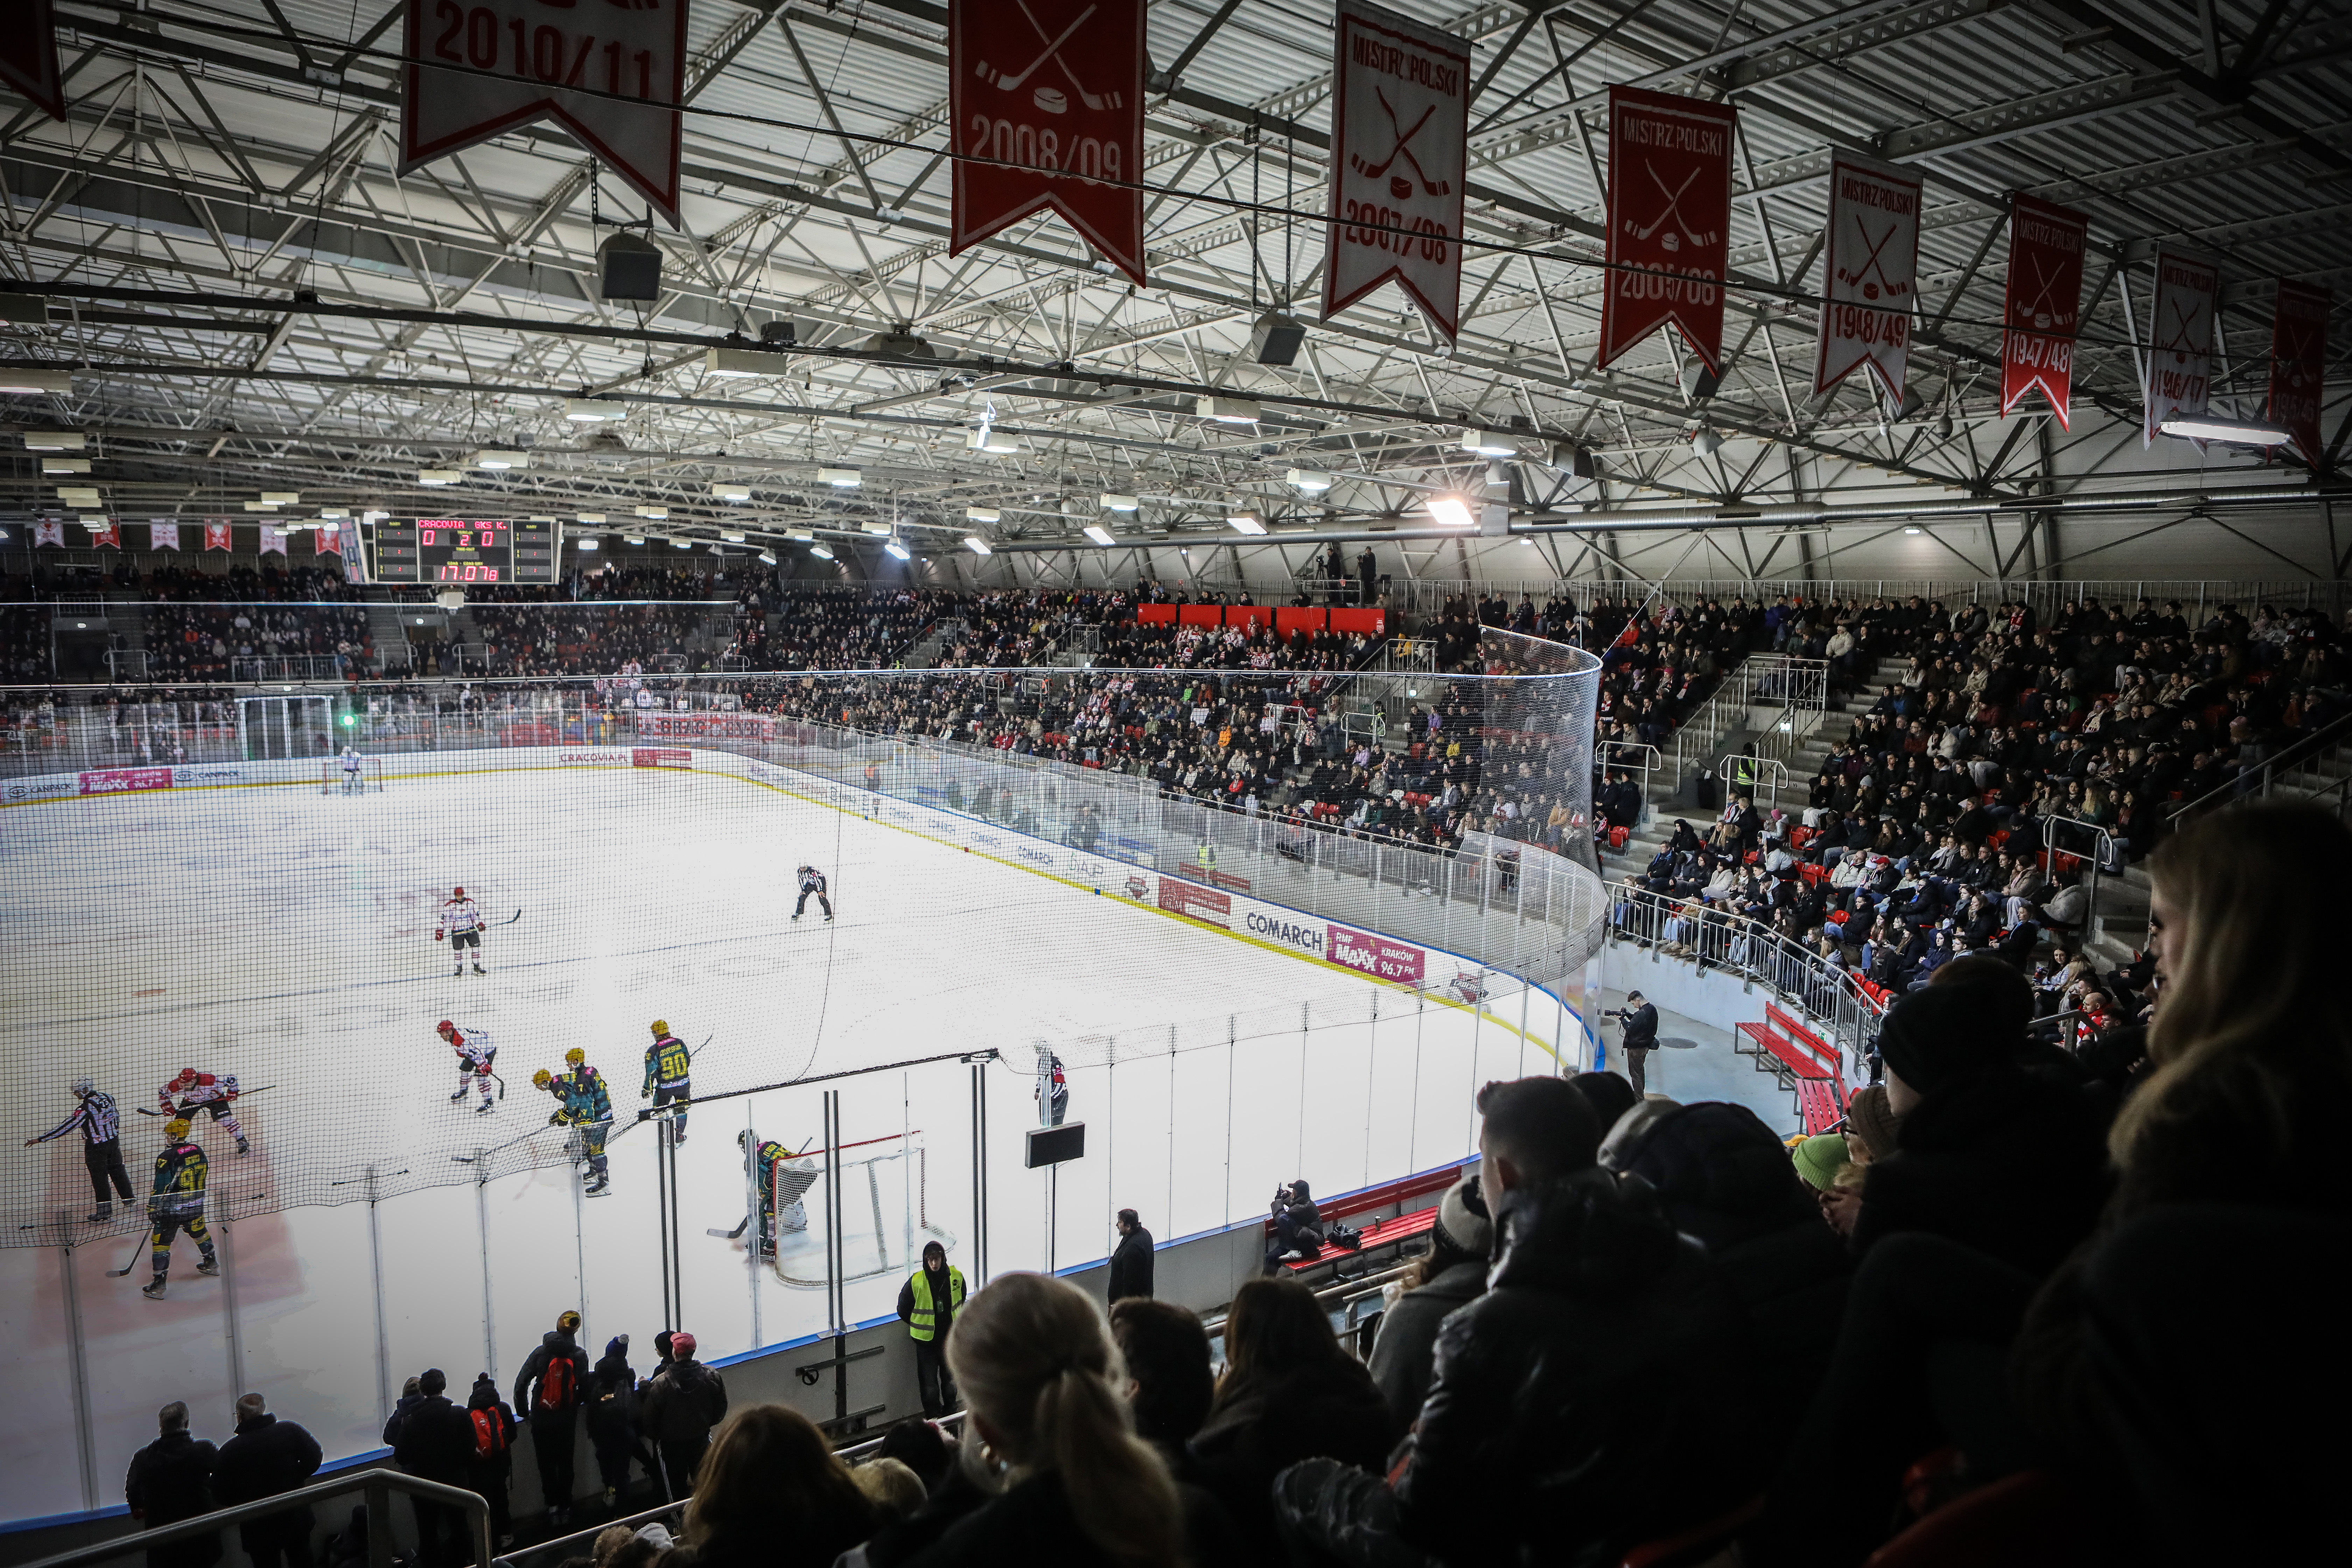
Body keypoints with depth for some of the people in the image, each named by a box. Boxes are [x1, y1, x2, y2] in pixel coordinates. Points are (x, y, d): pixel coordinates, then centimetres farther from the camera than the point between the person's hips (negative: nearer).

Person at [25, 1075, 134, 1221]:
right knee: (117, 1169, 20)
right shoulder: (108, 1098, 0)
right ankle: (128, 1198, 29)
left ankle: (105, 1211, 7)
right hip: (114, 1141, 7)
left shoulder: (85, 1108, -21)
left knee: (100, 1177, 2)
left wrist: (40, 1139, -15)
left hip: (96, 1146, -7)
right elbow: (116, 1116, 13)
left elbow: (67, 1127, -21)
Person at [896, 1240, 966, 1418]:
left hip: (951, 1337, 2)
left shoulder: (956, 1277, -6)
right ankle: (933, 1417, 19)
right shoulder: (916, 1281, -15)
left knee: (950, 1379, 13)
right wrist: (919, 1326, 7)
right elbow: (903, 1310, -1)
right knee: (929, 1383, 2)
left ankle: (950, 1413, 33)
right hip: (926, 1340, -2)